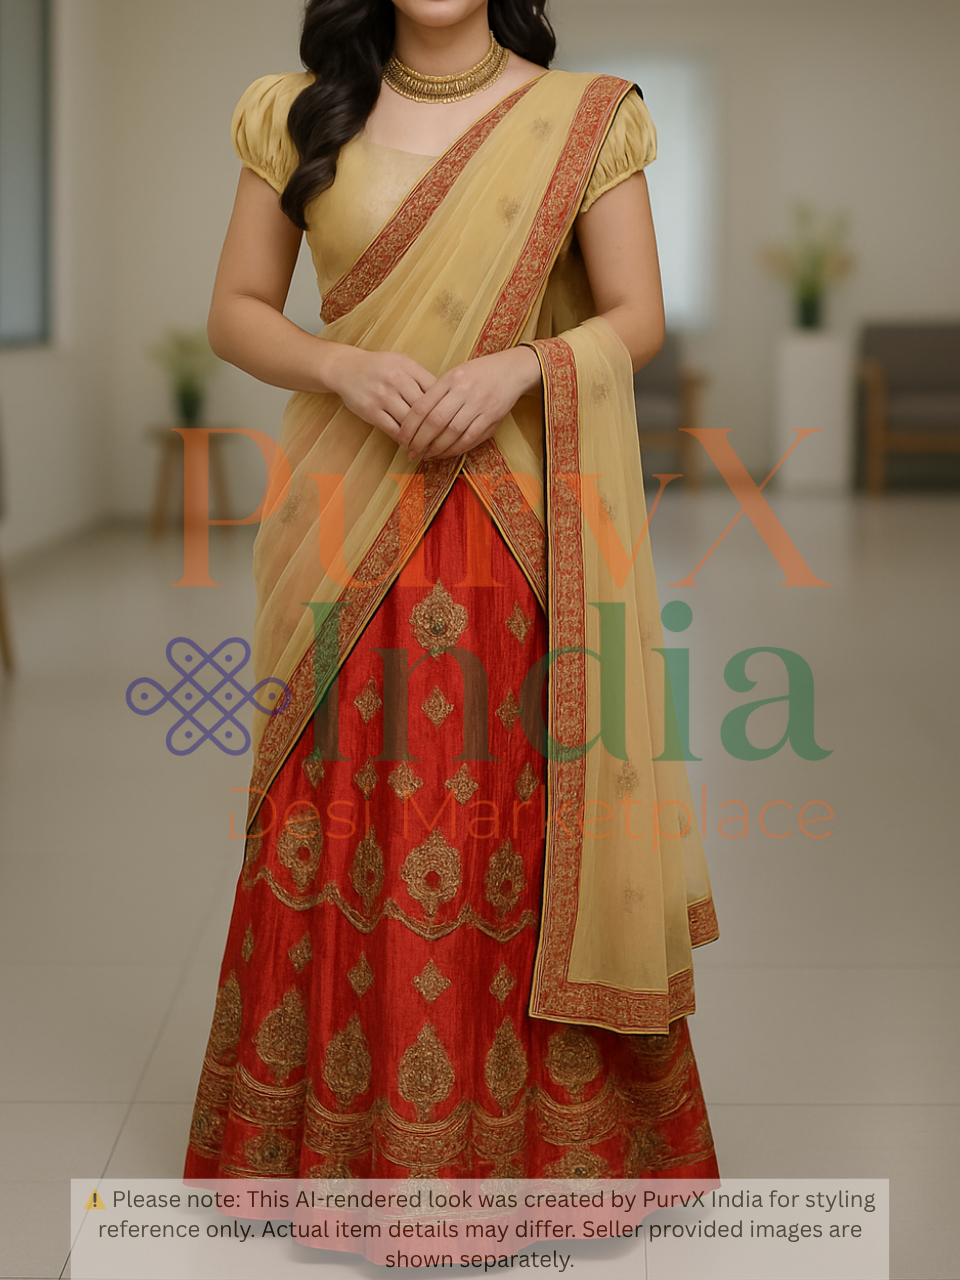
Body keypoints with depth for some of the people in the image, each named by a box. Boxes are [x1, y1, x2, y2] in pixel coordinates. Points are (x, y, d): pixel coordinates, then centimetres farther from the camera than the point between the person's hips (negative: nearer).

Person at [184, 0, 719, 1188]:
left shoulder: (582, 119, 2)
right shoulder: (299, 116, 6)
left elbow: (637, 319, 2)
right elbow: (236, 312, 7)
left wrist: (517, 364, -16)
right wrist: (346, 367, -12)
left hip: (520, 527, -1)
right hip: (346, 522, 1)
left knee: (522, 813, 1)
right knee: (345, 818, 4)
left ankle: (540, 1135, 18)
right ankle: (335, 1140, 20)